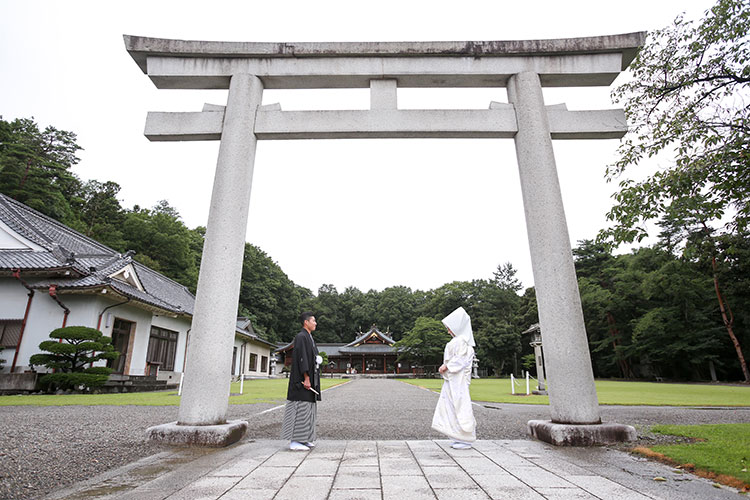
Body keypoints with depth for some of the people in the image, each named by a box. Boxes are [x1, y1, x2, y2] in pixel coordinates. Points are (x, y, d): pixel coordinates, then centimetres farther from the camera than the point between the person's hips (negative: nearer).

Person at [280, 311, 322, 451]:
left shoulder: (309, 338, 18)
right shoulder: (301, 337, -13)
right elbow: (301, 358, -20)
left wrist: (317, 359, 8)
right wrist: (306, 378, -23)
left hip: (310, 377, 10)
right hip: (302, 378, -10)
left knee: (307, 408, 12)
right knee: (300, 407, -7)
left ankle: (304, 439, 19)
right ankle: (294, 441, -1)